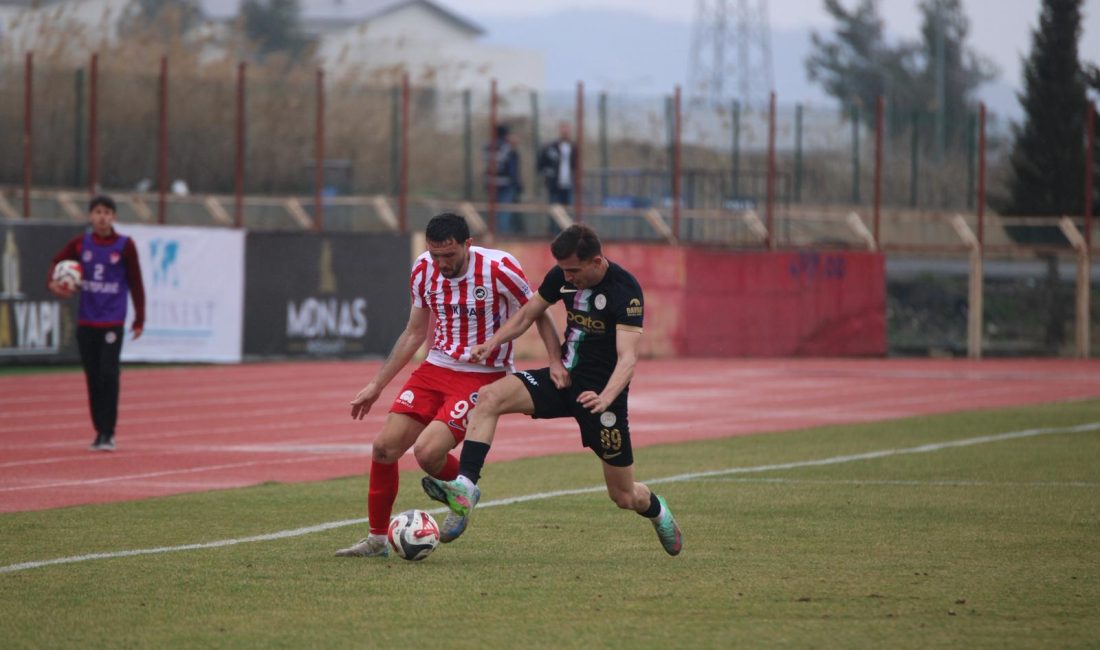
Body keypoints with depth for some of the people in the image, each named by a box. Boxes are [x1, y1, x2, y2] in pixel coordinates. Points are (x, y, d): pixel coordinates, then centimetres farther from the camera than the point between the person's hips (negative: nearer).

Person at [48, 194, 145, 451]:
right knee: (93, 379, 7)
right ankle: (100, 431, 16)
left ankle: (108, 434, -9)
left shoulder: (124, 246, -3)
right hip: (86, 321, 3)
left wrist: (139, 318, 3)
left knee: (108, 375, -12)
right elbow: (57, 262, 11)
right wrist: (54, 283, -11)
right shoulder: (80, 243, 2)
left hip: (113, 321, -3)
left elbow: (135, 283, 2)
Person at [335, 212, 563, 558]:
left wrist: (557, 365, -17)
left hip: (482, 377, -6)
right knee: (384, 447, -5)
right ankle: (376, 539, 12)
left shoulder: (499, 268, -16)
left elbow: (539, 318, -4)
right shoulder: (424, 270, 0)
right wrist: (376, 385, 14)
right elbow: (414, 333, 13)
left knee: (428, 452, -22)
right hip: (436, 368, 6)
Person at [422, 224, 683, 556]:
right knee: (488, 397, -22)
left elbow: (627, 358, -29)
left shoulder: (625, 291, -21)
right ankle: (465, 486, -29)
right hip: (564, 378, 5)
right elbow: (527, 315, 11)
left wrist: (605, 397, -47)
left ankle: (656, 509, 42)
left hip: (602, 391, -5)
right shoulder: (562, 275, -4)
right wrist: (494, 342, -8)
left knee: (625, 497, 5)